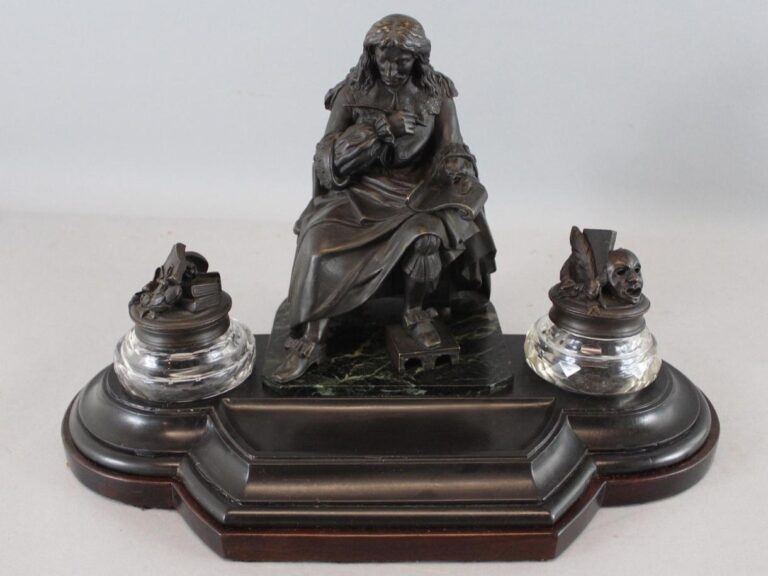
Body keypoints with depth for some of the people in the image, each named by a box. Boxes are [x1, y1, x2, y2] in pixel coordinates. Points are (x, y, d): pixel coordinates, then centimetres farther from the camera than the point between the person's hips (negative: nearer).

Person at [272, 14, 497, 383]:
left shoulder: (436, 94, 0)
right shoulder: (352, 92, -2)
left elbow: (452, 151, -1)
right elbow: (329, 155, -7)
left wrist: (461, 179, -24)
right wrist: (379, 128, -22)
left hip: (417, 187, 0)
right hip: (360, 190, 0)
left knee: (426, 234, -34)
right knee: (319, 238, -27)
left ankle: (416, 313, -6)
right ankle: (310, 339, -20)